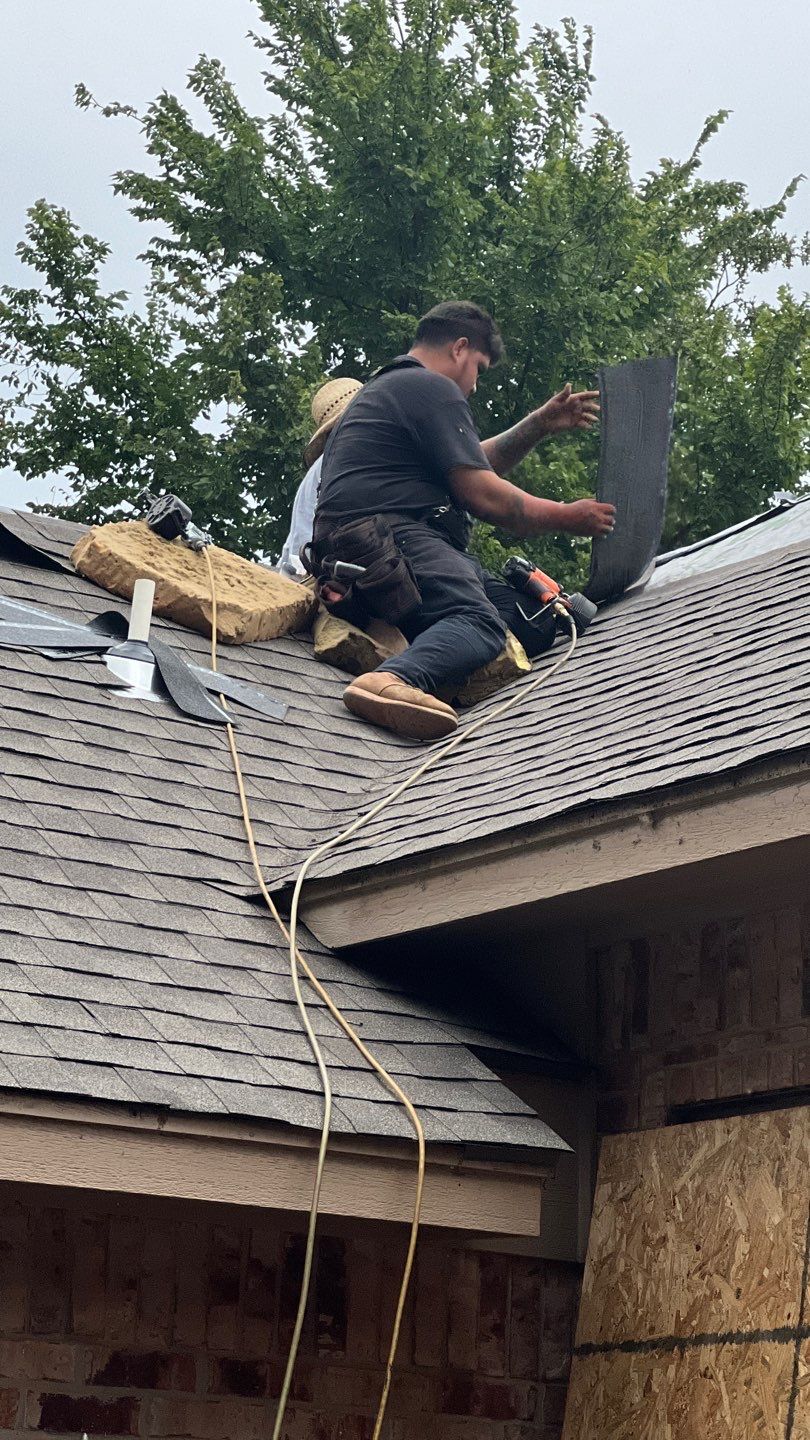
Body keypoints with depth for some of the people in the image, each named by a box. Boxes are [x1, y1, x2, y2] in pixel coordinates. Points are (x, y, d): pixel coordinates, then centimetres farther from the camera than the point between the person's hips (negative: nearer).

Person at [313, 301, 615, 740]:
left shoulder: (385, 388, 33)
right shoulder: (432, 389, -1)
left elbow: (473, 464, 41)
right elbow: (482, 495, -6)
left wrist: (540, 426, 33)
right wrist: (566, 518, 7)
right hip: (390, 535, -11)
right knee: (479, 618, -36)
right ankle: (392, 682, -61)